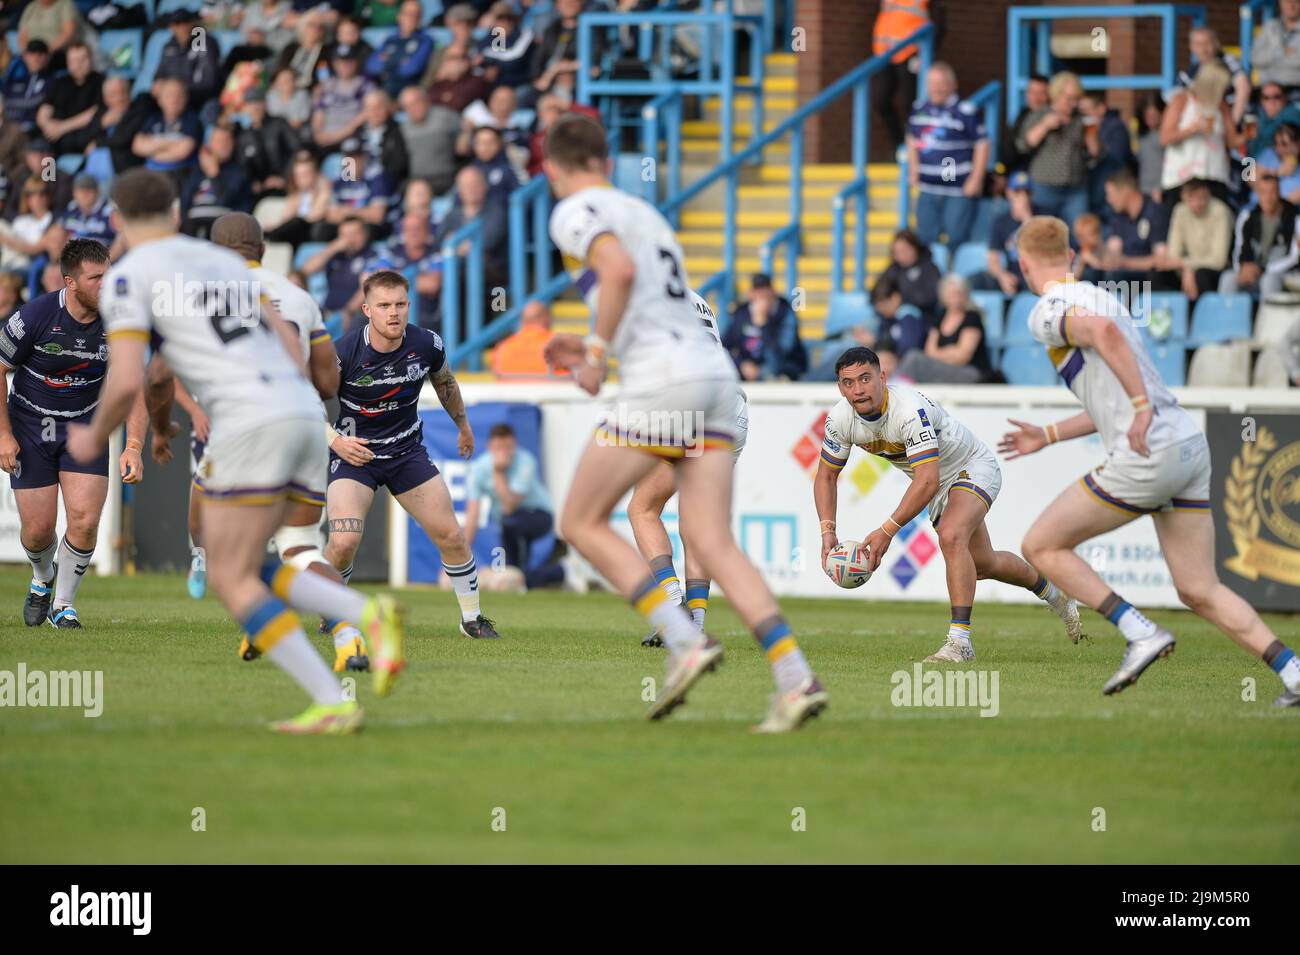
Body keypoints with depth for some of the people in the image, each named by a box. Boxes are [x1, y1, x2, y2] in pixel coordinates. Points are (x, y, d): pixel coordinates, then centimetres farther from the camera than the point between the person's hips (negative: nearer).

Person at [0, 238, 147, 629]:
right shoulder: (36, 315, -21)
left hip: (84, 427, 2)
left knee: (85, 521, -14)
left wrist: (134, 447, -23)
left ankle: (62, 604, 9)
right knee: (38, 530, -1)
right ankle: (42, 578, 35)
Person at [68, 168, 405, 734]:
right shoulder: (225, 262, 25)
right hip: (304, 411, 7)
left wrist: (94, 439, 12)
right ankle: (369, 615, -8)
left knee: (231, 580, -2)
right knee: (244, 571, 15)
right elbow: (288, 343, 26)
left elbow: (127, 382, -7)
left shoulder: (128, 277, 3)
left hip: (250, 422, -7)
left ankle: (333, 705, -14)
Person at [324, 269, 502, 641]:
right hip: (355, 451, -3)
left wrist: (463, 425, 26)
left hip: (408, 450, 3)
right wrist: (335, 440, -27)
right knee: (343, 542, -22)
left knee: (452, 537, 0)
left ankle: (472, 618, 22)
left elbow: (445, 382, 12)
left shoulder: (427, 344, -12)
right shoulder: (343, 353, -23)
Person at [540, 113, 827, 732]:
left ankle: (685, 642, -10)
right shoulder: (645, 212, 28)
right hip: (716, 373, 7)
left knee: (581, 523, 4)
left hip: (661, 380, -7)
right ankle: (796, 680, -15)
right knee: (713, 543, 1)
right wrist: (593, 351, 34)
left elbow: (620, 268, -18)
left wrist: (597, 351, -10)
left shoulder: (576, 212, 2)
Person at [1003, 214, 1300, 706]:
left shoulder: (1048, 312, -4)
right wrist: (1047, 436, 36)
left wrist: (1141, 406, -27)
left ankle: (1142, 633, -6)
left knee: (1040, 546, 5)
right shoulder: (1102, 297, 23)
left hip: (1148, 457, -8)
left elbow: (1103, 331, -27)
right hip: (1191, 445, 8)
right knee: (1200, 592, 10)